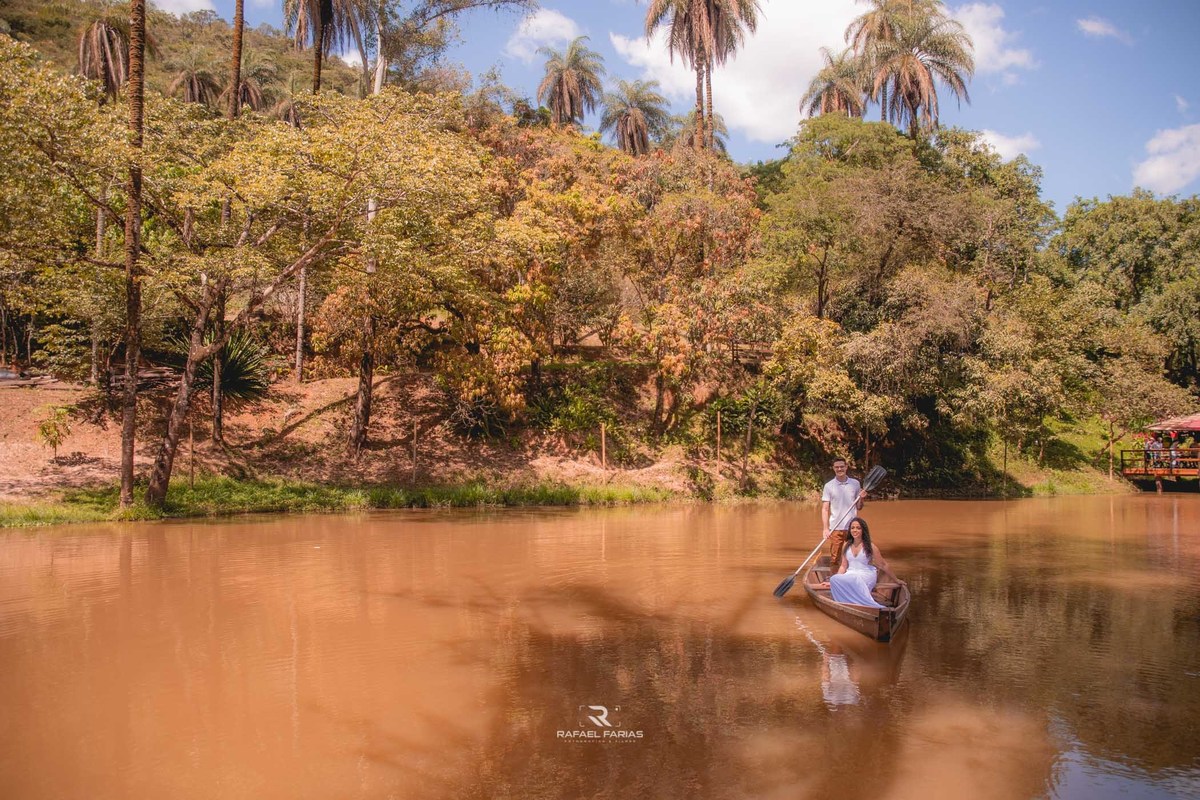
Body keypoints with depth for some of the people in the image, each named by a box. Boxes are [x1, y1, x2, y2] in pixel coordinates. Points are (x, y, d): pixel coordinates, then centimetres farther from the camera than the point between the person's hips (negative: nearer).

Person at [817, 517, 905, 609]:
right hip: (850, 575, 4)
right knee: (834, 579, -30)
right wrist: (832, 581, 5)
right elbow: (843, 566, 13)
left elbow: (883, 565, 5)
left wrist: (896, 580, 8)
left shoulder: (870, 547, -2)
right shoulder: (847, 546, 11)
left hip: (866, 576, -4)